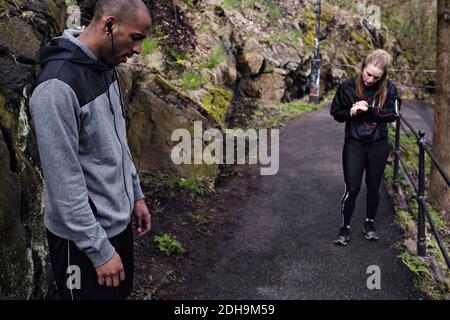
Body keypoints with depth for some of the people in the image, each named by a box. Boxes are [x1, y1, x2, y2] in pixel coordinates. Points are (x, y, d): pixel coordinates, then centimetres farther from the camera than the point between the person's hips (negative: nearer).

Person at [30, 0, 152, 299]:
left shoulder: (106, 67, 3)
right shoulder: (58, 86, -26)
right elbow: (64, 182, -25)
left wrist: (136, 195, 15)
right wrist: (100, 250, -21)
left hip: (119, 220, 8)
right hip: (83, 234, -8)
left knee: (121, 292, 22)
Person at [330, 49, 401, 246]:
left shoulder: (388, 89, -6)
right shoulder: (347, 87, -7)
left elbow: (393, 114, -11)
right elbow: (336, 113, 2)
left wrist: (368, 109, -22)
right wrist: (350, 112, -19)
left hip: (378, 145, 1)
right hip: (354, 144, -1)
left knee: (373, 187, 13)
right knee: (352, 188, -1)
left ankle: (370, 223, 31)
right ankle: (345, 227, 14)